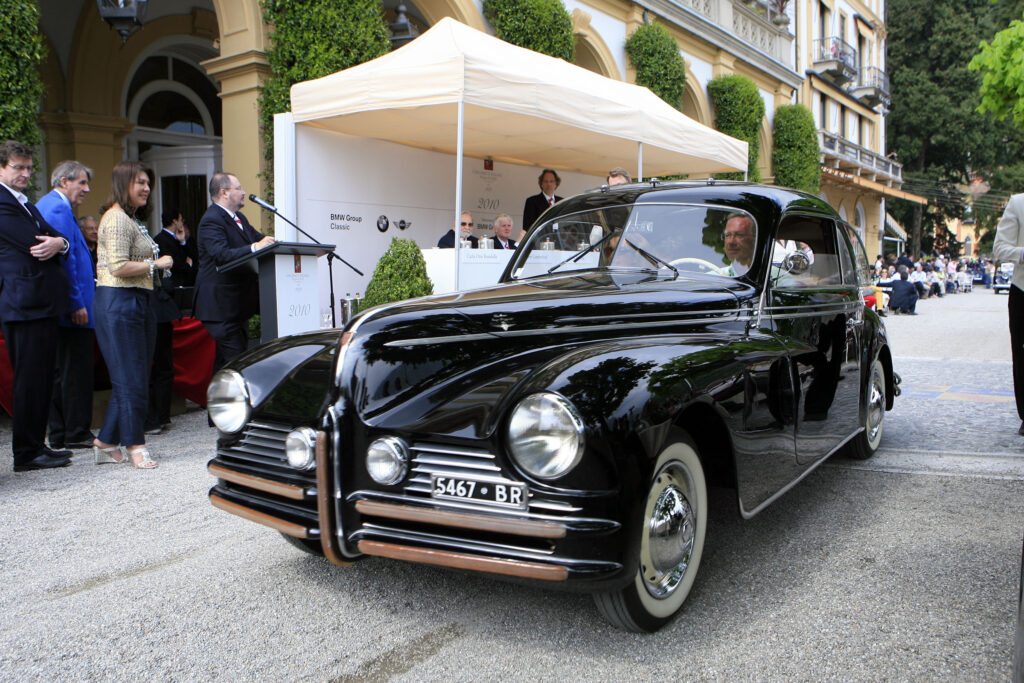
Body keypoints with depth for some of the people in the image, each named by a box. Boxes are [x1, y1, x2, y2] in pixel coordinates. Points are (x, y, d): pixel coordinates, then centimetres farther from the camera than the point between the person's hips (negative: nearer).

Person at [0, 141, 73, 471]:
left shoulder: (27, 205, 22)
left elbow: (50, 241, 14)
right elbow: (33, 246, -17)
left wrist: (59, 244, -10)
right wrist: (53, 245, 4)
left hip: (42, 304, 9)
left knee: (41, 378, 13)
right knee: (29, 378, -5)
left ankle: (36, 445, 22)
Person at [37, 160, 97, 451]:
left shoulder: (46, 205, 19)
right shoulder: (59, 209, -14)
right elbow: (65, 260, -20)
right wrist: (77, 303, -19)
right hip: (73, 308, -10)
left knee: (60, 370, 13)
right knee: (75, 370, -3)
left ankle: (59, 434, 19)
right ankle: (77, 434, 4)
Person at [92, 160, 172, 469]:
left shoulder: (131, 219, 21)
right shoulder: (116, 218, -12)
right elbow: (119, 267, -20)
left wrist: (157, 263, 12)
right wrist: (156, 264, -10)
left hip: (138, 303, 10)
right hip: (119, 302, -10)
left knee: (132, 377, 11)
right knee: (131, 378, -4)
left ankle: (107, 441, 20)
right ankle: (134, 443, 7)